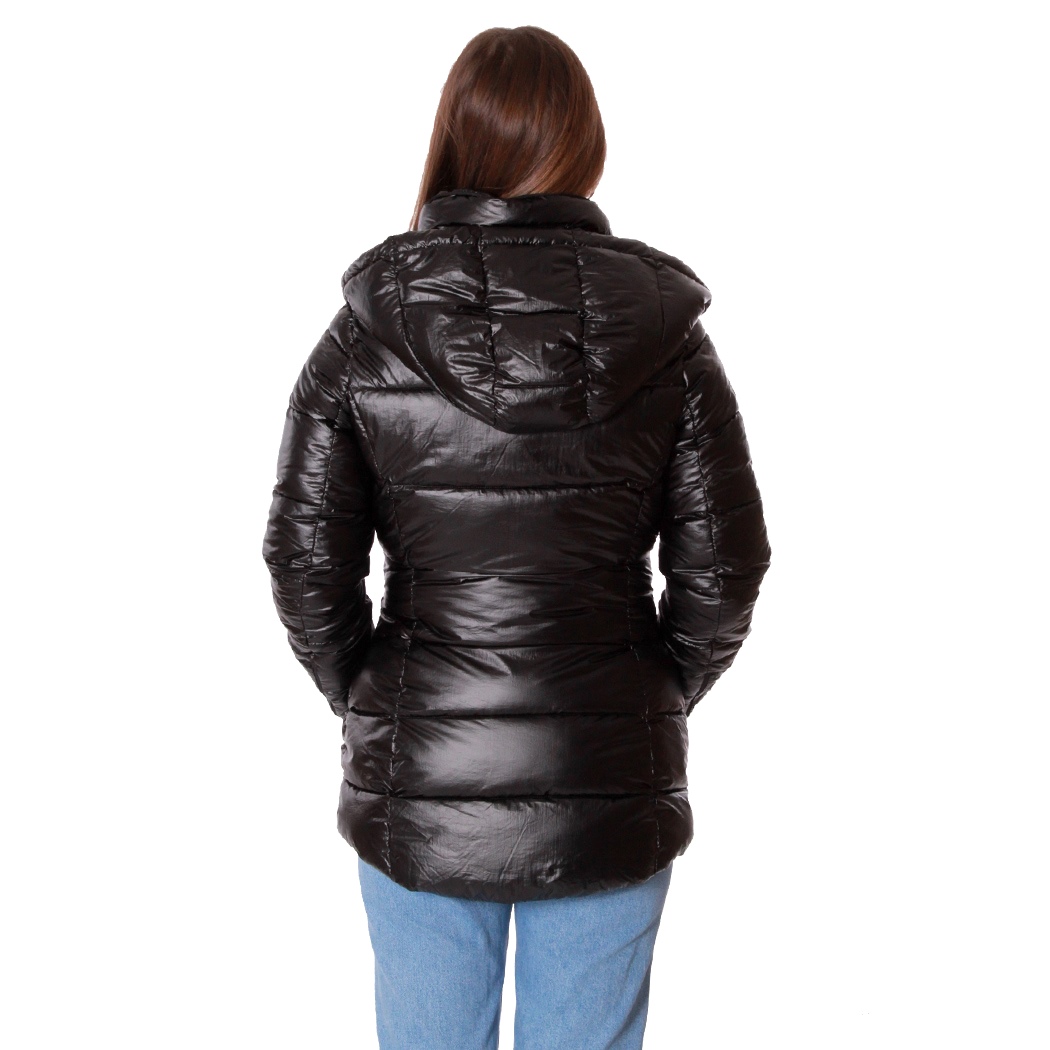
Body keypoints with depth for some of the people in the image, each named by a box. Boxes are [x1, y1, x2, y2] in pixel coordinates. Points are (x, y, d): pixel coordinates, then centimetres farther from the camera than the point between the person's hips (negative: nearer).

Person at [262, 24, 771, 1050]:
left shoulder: (367, 330, -7)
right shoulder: (665, 332, -6)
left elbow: (304, 557, -6)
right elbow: (724, 563, -4)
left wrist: (369, 702, 8)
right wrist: (659, 698, 10)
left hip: (417, 786, 0)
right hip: (609, 793, 0)